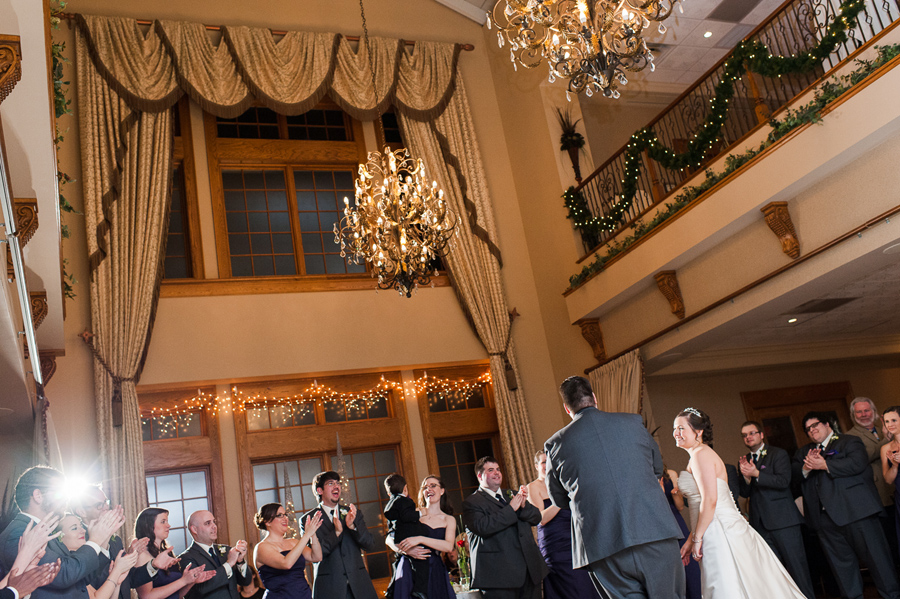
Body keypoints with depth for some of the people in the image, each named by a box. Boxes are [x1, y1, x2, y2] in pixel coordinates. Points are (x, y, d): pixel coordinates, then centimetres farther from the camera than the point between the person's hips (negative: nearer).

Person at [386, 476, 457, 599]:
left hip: (434, 572, 1)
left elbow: (449, 546, -8)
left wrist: (421, 539, -18)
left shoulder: (449, 519, 9)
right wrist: (406, 550, -17)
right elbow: (389, 539, 3)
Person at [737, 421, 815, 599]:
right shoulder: (744, 462, 14)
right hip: (759, 522, 5)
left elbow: (783, 481, -14)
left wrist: (757, 474, -22)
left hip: (783, 519, -5)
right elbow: (744, 493, 7)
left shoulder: (779, 454, 0)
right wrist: (746, 476, -11)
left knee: (796, 563, -2)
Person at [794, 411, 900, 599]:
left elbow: (858, 463, -15)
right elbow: (793, 475, 10)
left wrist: (825, 465, -16)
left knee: (875, 555, 1)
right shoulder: (803, 452, 21)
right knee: (840, 562, 8)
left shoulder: (849, 441, 5)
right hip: (825, 518, 5)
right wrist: (806, 467, -10)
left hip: (855, 511, -5)